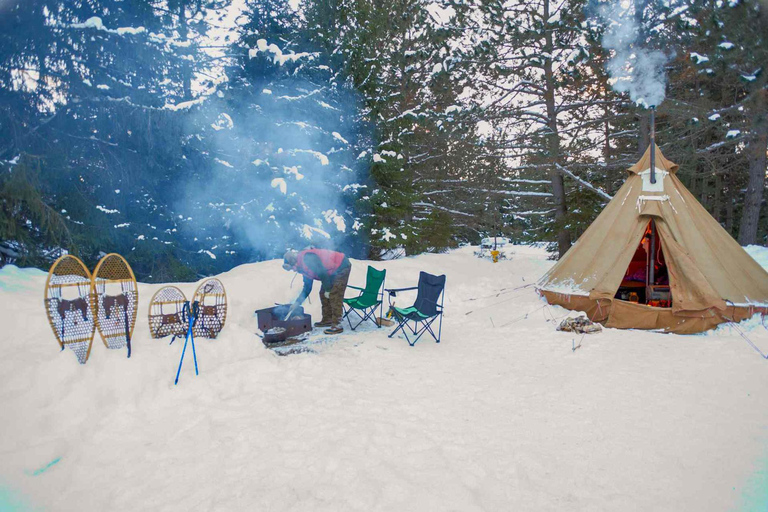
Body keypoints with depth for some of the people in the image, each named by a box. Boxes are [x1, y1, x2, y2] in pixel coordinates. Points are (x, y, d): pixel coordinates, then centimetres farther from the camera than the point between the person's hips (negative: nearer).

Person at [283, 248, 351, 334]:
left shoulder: (307, 258, -22)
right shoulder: (303, 266, 11)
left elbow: (322, 273, -26)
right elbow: (307, 287, 19)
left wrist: (327, 290, -16)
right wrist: (297, 302, 17)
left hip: (342, 267, -10)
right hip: (333, 271, 10)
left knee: (334, 296, -15)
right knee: (323, 294, 13)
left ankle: (337, 325, -15)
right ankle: (327, 319, 23)